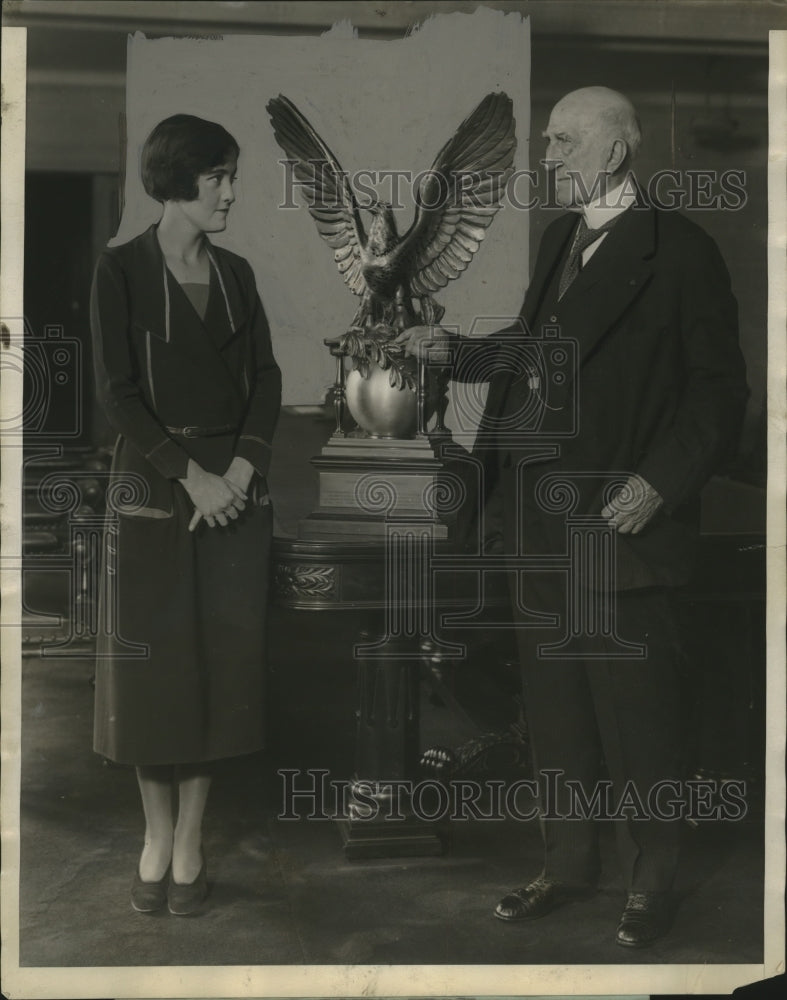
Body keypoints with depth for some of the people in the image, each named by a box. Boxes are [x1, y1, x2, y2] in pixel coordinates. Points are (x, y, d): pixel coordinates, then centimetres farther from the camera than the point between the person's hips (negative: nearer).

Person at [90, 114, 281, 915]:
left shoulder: (235, 272, 9)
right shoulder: (121, 270, -5)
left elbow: (266, 376, 5)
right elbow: (115, 391, -10)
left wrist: (242, 468, -10)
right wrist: (189, 475, -15)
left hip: (236, 483, 4)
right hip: (154, 484, -4)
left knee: (221, 657, 4)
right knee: (152, 660, 2)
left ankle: (191, 839, 15)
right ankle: (157, 836, 17)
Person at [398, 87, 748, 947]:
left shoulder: (677, 249, -8)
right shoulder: (560, 240, 15)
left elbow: (718, 386, -9)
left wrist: (661, 480, -18)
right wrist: (455, 351, 12)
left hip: (618, 518, -7)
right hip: (537, 513, 7)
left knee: (634, 712, 4)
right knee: (554, 707, 15)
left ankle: (648, 887, 22)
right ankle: (566, 865, 31)